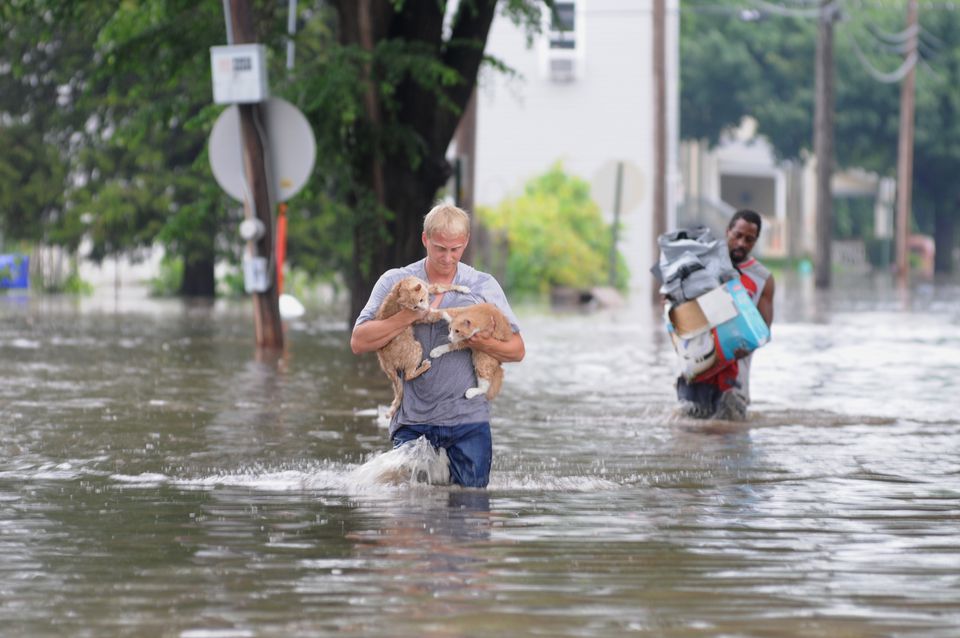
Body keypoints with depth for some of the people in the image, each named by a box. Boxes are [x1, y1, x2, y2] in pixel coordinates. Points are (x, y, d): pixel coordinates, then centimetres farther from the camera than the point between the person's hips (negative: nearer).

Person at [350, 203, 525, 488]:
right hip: (412, 422, -1)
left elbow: (517, 350, 6)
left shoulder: (484, 286, 7)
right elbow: (358, 342, -5)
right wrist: (410, 316, -15)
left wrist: (485, 344, -15)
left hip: (468, 420, 1)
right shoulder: (394, 282, 4)